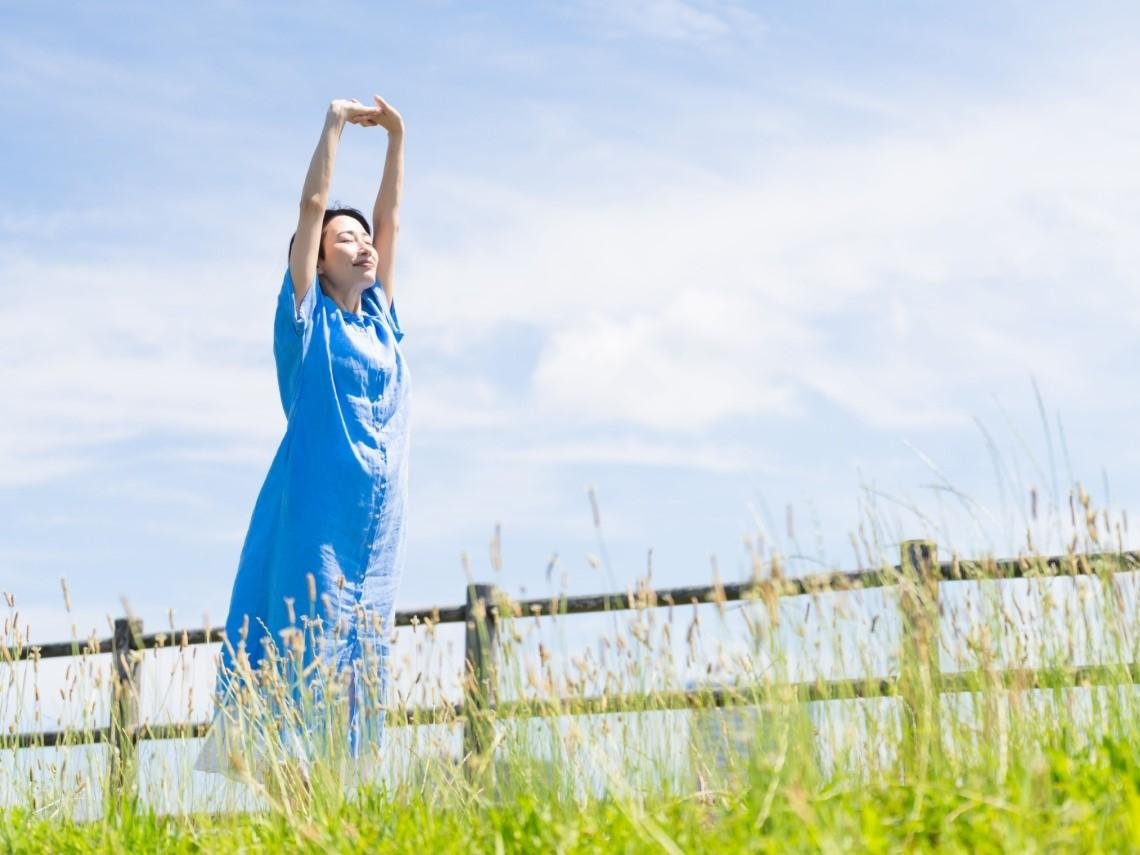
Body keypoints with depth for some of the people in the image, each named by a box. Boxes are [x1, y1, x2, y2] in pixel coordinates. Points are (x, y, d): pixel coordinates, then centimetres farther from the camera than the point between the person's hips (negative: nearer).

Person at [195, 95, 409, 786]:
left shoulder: (382, 316, 18)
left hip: (378, 527, 6)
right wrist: (336, 122, 3)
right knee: (307, 652, -12)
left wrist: (396, 136, 18)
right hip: (314, 516, -6)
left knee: (363, 659, 1)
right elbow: (313, 205, 0)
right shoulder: (308, 316, 4)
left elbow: (391, 218, 19)